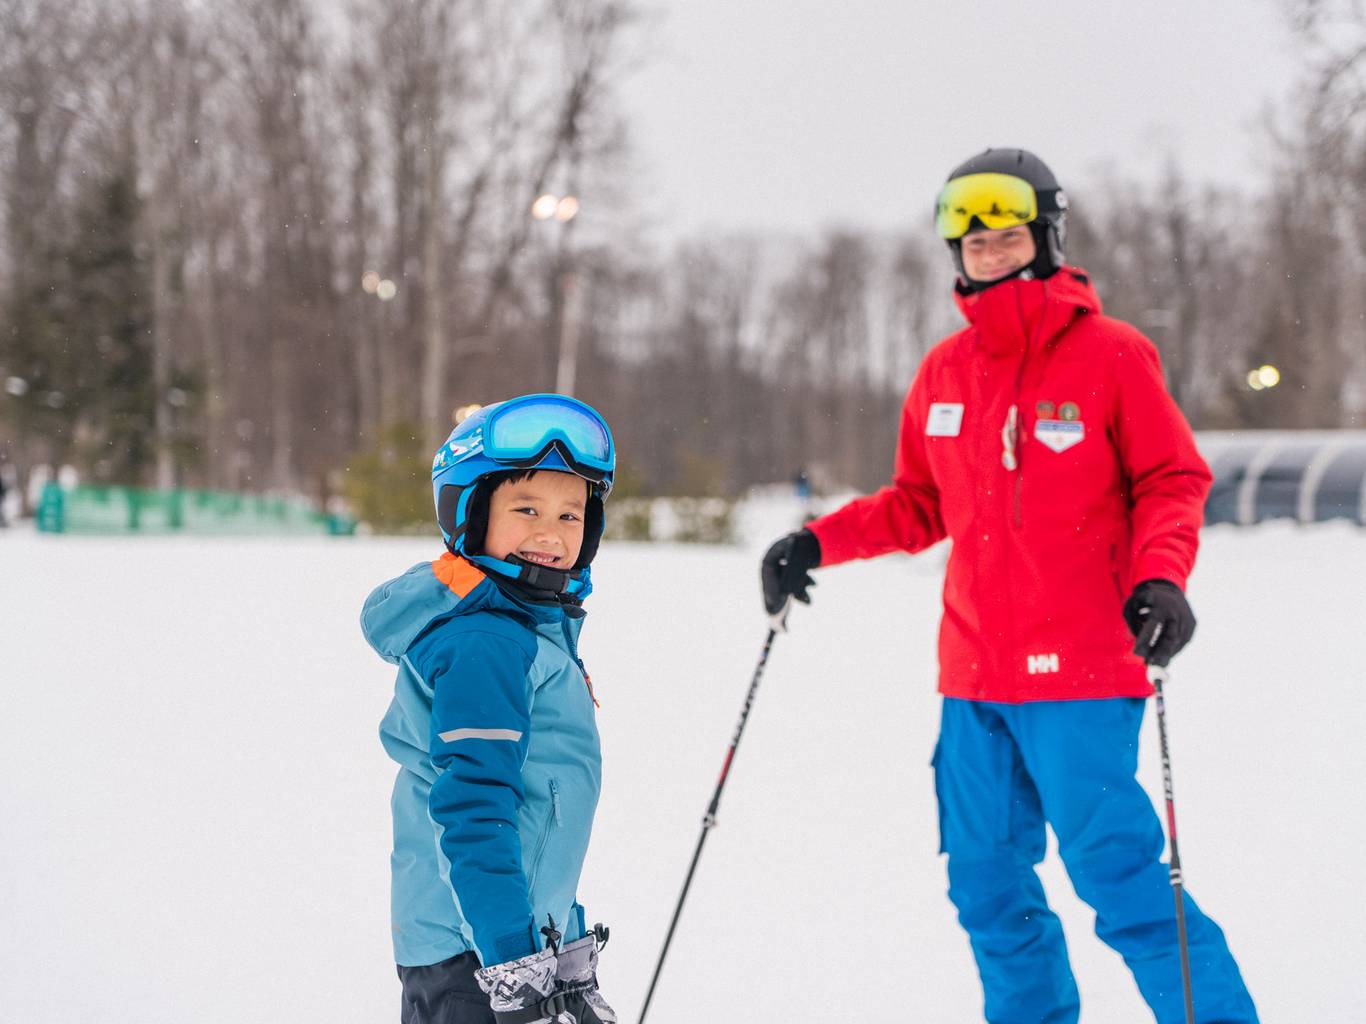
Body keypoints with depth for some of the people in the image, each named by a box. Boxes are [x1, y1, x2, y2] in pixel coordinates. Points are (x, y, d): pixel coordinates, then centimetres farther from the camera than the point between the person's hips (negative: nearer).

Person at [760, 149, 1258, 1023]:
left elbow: (1174, 482, -3)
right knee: (987, 881, 12)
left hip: (1081, 674, -6)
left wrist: (1160, 578, -21)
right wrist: (819, 543, 6)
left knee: (1115, 872, -10)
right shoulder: (945, 372, 9)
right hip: (975, 678, 6)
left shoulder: (1111, 353, -5)